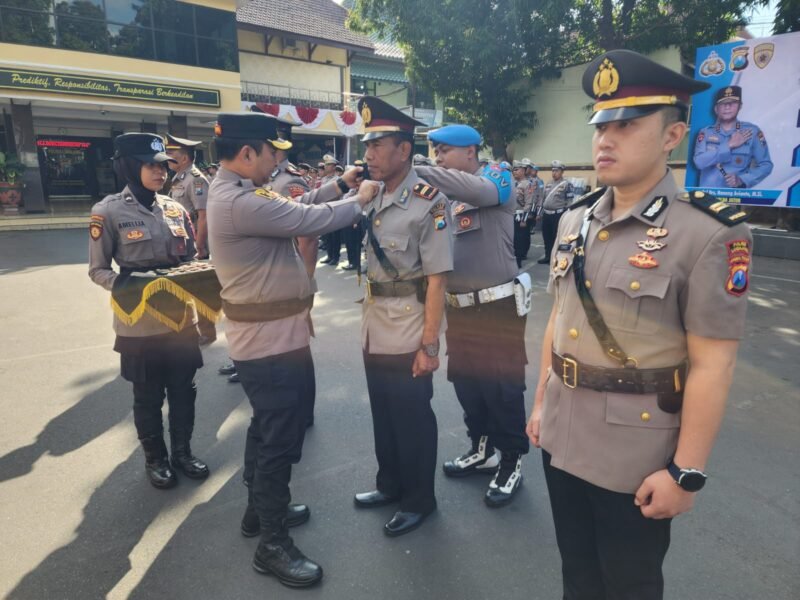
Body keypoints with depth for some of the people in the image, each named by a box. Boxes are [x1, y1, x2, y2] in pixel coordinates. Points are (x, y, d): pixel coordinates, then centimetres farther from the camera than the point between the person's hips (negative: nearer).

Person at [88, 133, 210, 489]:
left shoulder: (175, 209, 3)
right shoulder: (109, 211, -9)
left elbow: (192, 259, 11)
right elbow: (98, 270, -5)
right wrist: (124, 285, -25)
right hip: (140, 325, -4)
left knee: (183, 390, 15)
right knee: (148, 398, 13)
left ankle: (182, 451, 36)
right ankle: (155, 458, 34)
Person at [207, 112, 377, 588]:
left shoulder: (235, 192, 9)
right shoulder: (240, 202, -24)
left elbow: (296, 206, 15)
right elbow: (312, 220, -23)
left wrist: (339, 186, 9)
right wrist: (360, 199, -7)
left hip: (267, 335, 11)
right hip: (273, 339, -11)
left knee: (267, 429, 23)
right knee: (280, 439, 2)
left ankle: (261, 509, 42)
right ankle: (273, 544, 19)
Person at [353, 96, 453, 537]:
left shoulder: (428, 202, -16)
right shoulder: (373, 199, 7)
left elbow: (437, 280, -18)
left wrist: (429, 344, -19)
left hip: (408, 332, -7)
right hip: (375, 329, 7)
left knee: (412, 418, 8)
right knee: (383, 412, 20)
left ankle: (419, 500, 30)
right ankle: (390, 484, 42)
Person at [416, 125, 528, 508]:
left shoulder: (498, 178, -5)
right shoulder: (443, 196, 12)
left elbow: (477, 190, -29)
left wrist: (415, 171, -32)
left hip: (498, 307, -6)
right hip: (459, 307, 7)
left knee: (502, 386, 3)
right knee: (465, 382, 16)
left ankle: (511, 462, 22)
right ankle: (482, 450, 36)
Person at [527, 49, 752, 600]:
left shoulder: (710, 234, -17)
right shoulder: (575, 221, 2)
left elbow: (712, 366, -17)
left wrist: (686, 472, -15)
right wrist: (541, 403, 12)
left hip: (635, 456, -5)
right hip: (562, 438, 6)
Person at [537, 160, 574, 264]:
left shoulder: (566, 184, -7)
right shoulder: (548, 184, 14)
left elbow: (569, 202, -10)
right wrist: (541, 213, 17)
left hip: (558, 215, -7)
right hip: (546, 214, 7)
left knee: (556, 237, -1)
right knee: (546, 237, 12)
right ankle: (547, 256, 23)